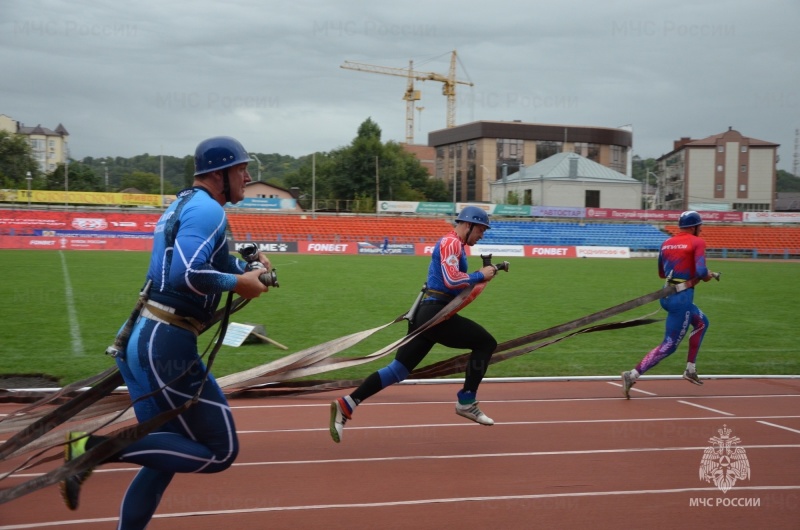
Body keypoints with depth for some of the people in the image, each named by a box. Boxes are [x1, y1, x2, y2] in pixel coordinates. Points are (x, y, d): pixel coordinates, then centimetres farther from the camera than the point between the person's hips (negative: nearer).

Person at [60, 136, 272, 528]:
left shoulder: (183, 204, 18)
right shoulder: (207, 210, -12)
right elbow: (186, 275, -25)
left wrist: (245, 267, 11)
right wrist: (237, 283, -11)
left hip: (141, 339, 10)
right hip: (166, 345, -10)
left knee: (167, 456, 18)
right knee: (220, 452, -2)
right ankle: (95, 448, -9)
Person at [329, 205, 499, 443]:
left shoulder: (455, 245, 24)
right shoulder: (451, 242, -8)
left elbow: (456, 283, 24)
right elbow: (452, 280, -21)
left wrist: (482, 275, 10)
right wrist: (480, 275, -9)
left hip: (428, 314, 10)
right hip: (436, 314, -10)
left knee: (398, 370, 4)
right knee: (486, 343, -1)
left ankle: (346, 405, -1)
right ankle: (466, 403, 1)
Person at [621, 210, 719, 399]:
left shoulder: (666, 243, 12)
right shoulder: (697, 242, -6)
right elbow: (701, 271, -19)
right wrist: (708, 276, 1)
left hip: (667, 295, 8)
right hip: (682, 298, -8)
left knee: (701, 322, 30)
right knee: (669, 345, -4)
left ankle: (690, 370, 27)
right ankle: (633, 375, -16)